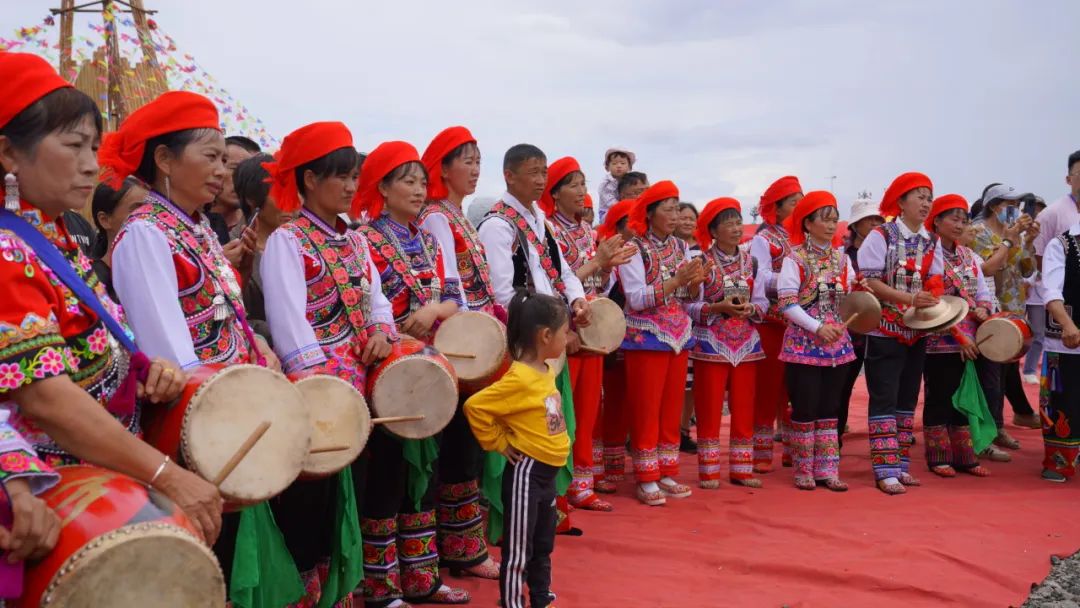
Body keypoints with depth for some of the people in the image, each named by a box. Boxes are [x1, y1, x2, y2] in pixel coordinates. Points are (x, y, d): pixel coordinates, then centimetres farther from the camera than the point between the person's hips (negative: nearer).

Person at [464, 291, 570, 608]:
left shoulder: (546, 371, 5)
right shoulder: (519, 379, -23)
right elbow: (475, 406, -25)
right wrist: (498, 443, -15)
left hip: (548, 471, 9)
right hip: (526, 471, -9)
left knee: (543, 544, 22)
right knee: (518, 548, 3)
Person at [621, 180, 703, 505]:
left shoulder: (681, 247, 9)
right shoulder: (634, 248, -9)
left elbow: (690, 297, 11)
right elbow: (636, 299, -18)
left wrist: (695, 281, -10)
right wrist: (676, 279, -23)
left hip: (679, 335, 6)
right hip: (647, 337, -6)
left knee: (672, 408, 10)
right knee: (646, 409, -1)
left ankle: (667, 473, 20)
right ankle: (647, 478, 7)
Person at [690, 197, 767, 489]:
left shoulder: (751, 262, 8)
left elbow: (763, 302, 6)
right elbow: (690, 306, -10)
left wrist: (751, 309, -15)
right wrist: (718, 307, -24)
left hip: (746, 344, 4)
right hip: (711, 343, -4)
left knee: (744, 409, 8)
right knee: (710, 410, 0)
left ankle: (741, 469, 18)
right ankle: (708, 471, 10)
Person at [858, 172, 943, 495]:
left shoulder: (931, 242, 8)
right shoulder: (880, 236, -10)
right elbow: (869, 281, -16)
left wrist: (933, 305, -11)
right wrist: (909, 299, -25)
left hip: (918, 331, 7)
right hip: (885, 330, -6)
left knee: (907, 400, 11)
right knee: (884, 400, -4)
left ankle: (901, 464, 20)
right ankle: (886, 470, -1)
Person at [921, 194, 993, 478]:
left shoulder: (969, 256, 12)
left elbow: (983, 292, 16)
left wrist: (983, 309, -8)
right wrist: (959, 336, -18)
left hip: (967, 341, 7)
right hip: (938, 340, -7)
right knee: (939, 398, 2)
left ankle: (964, 457, 21)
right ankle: (938, 458, 13)